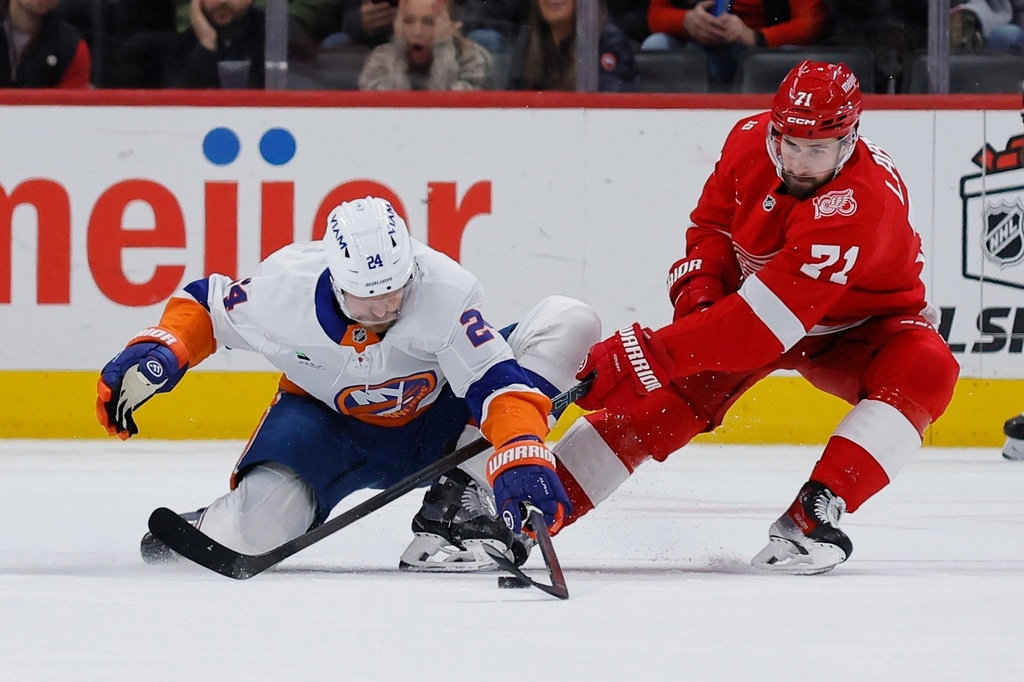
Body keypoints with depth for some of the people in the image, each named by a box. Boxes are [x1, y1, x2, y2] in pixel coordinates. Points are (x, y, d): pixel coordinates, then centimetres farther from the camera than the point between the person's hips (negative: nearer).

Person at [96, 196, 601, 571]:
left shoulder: (444, 291, -32)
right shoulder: (286, 288, -26)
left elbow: (498, 384, -36)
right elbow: (207, 305, -6)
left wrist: (522, 458, -51)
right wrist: (156, 353, -22)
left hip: (437, 418, 1)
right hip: (329, 423, -1)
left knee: (569, 322, -20)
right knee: (259, 526, -31)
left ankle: (459, 505, -21)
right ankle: (206, 529, 13)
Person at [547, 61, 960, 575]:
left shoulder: (857, 204, -39)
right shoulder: (750, 142, -19)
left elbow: (763, 320, -44)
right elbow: (713, 225, 2)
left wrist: (649, 352, -47)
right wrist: (698, 291, -20)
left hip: (855, 324, -4)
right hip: (752, 290, 4)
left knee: (925, 371, -33)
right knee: (664, 395, -16)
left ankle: (811, 515, -41)